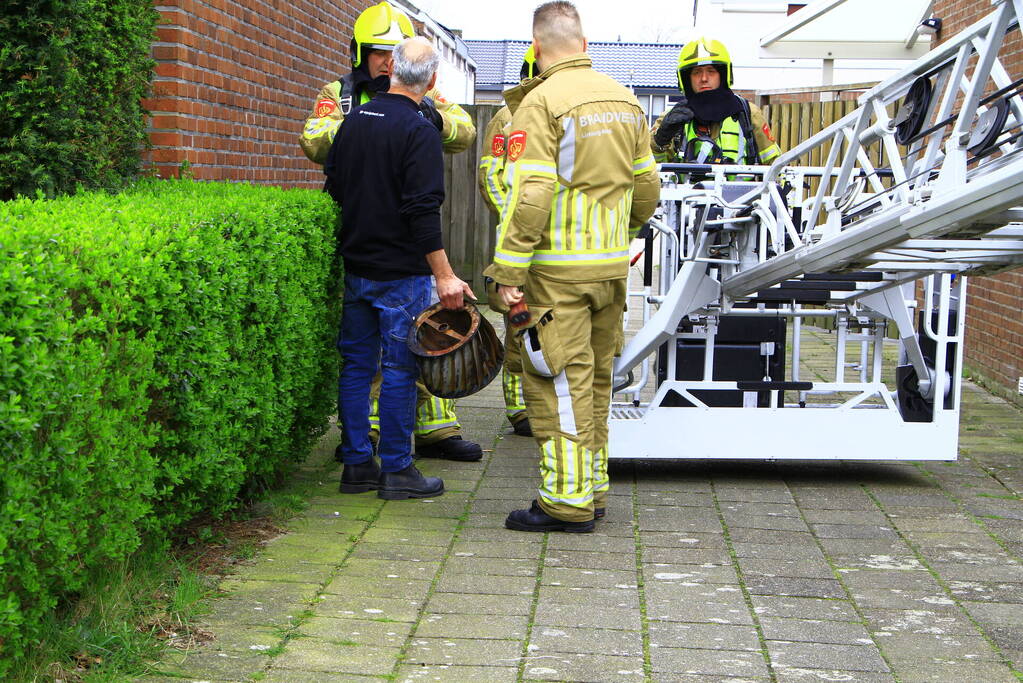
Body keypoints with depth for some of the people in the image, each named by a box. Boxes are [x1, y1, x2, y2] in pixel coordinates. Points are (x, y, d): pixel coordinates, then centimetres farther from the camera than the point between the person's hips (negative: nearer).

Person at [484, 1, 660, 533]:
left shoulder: (542, 102, -12)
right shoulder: (624, 100, 11)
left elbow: (530, 196, -19)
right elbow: (647, 187, 16)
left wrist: (508, 273, -16)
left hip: (559, 269, -7)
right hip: (612, 266, 7)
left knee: (558, 382, -3)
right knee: (595, 379, 15)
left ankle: (568, 499, -2)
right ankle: (593, 488, 22)